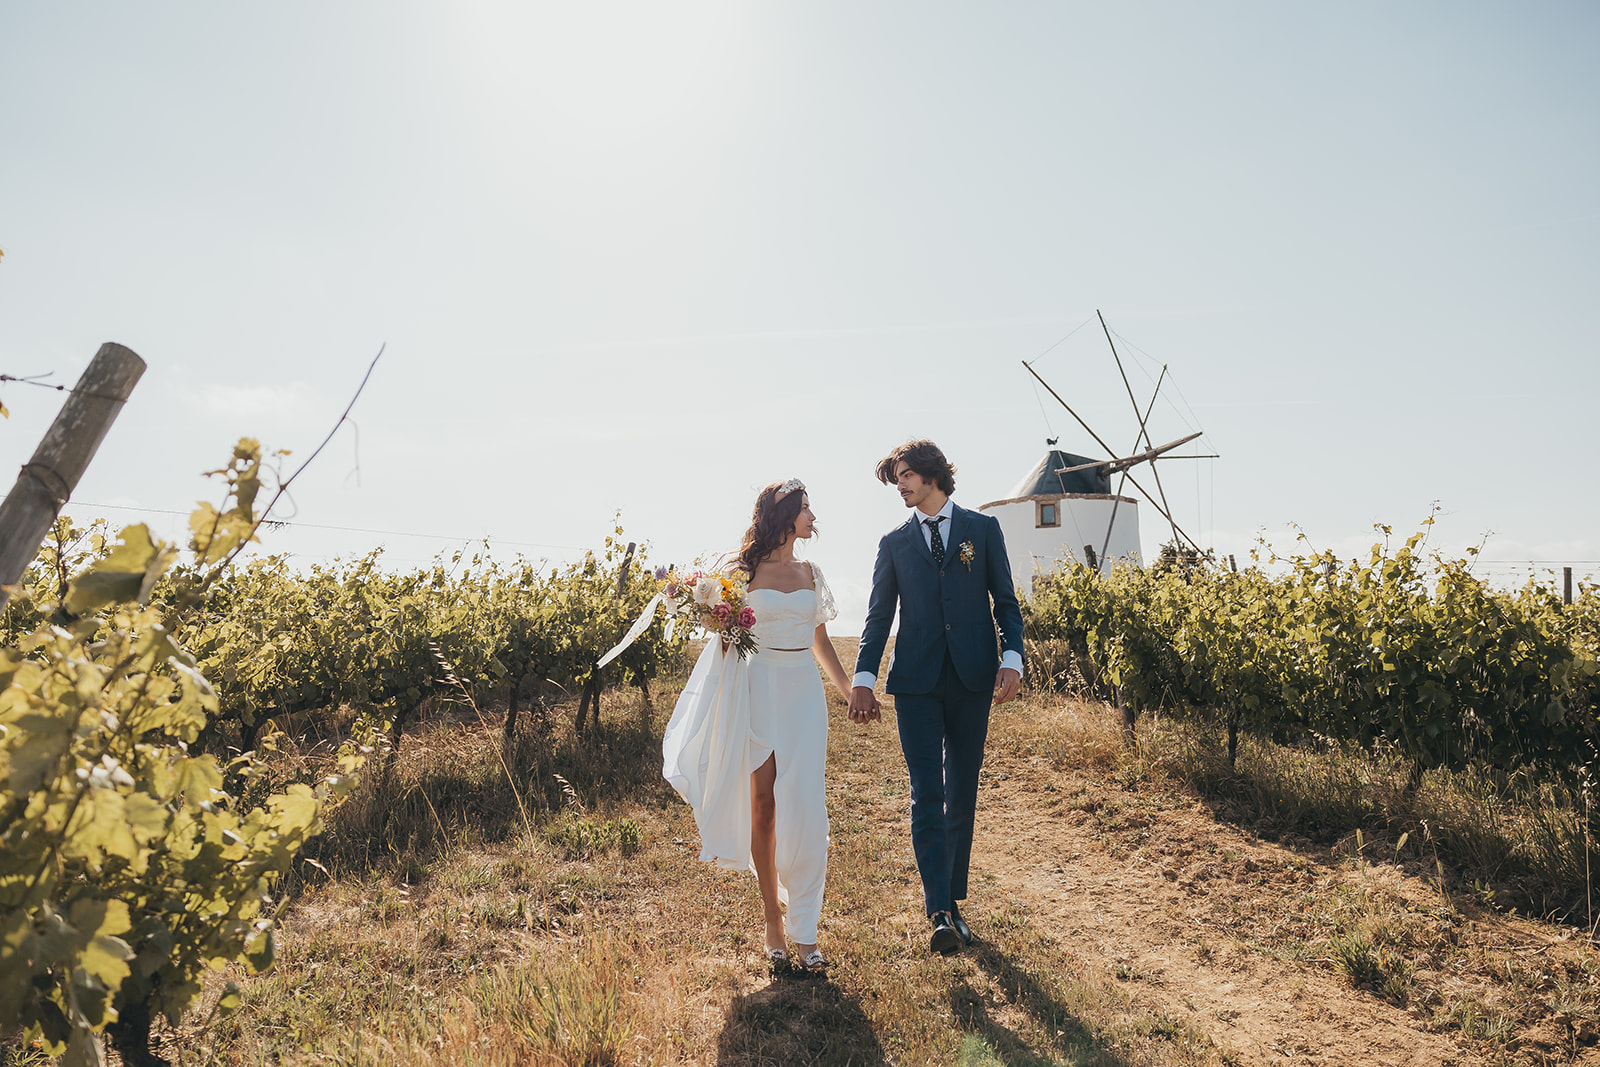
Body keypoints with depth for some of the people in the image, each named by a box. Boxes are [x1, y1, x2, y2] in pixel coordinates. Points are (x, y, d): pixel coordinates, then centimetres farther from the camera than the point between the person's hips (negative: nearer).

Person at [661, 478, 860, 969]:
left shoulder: (811, 573, 12)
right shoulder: (744, 570, 0)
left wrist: (851, 690, 19)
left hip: (804, 693, 3)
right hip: (759, 693, -3)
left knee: (805, 810, -4)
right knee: (763, 809, 2)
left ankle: (804, 931, 4)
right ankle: (773, 920, 16)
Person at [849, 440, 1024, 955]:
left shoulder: (983, 529, 10)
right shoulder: (894, 542, 12)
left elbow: (1005, 600, 7)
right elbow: (879, 615, 10)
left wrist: (1012, 657, -8)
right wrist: (863, 678, 0)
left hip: (972, 679, 0)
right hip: (916, 681, 0)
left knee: (962, 795, 7)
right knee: (926, 795, -7)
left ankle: (953, 901, 20)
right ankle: (939, 912, -6)